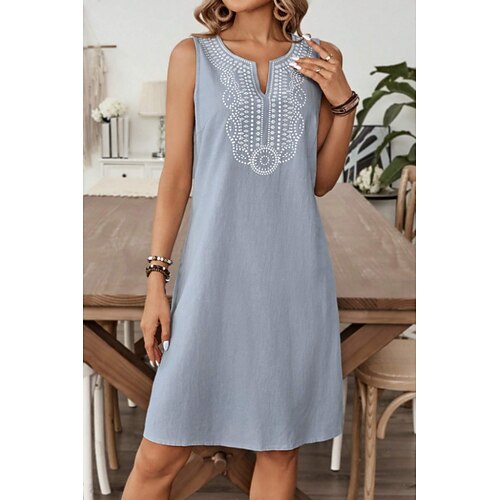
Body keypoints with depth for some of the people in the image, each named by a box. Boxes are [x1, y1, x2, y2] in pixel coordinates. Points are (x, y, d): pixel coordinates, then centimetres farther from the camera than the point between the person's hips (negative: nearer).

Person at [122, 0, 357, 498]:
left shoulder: (320, 60, 8)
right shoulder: (192, 56, 3)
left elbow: (321, 181, 11)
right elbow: (176, 175, 2)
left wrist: (344, 103, -1)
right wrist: (156, 278, -3)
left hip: (296, 271, 2)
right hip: (215, 270, -2)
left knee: (281, 448, 11)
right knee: (162, 452, 0)